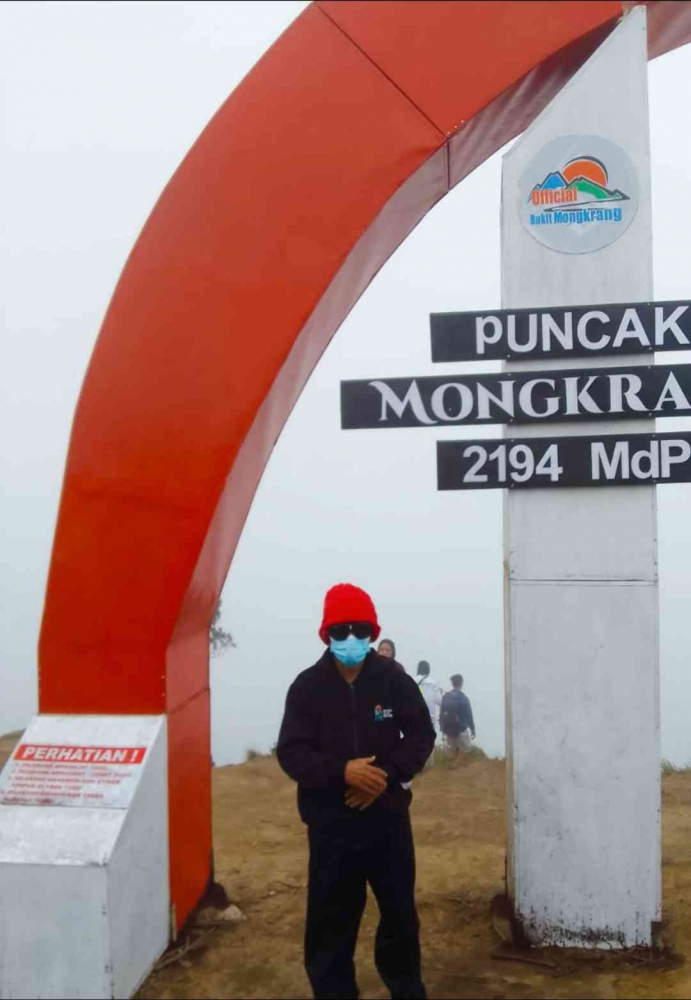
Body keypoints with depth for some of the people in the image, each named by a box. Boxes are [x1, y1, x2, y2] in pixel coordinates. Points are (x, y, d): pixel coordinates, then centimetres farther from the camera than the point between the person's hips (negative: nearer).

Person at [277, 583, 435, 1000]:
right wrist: (342, 771, -25)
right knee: (331, 918, 5)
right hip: (330, 822, -1)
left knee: (400, 910, 16)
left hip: (389, 817, 1)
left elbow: (422, 735, -1)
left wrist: (388, 773, -16)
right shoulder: (307, 686, -7)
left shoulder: (394, 679, -5)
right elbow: (291, 753, -10)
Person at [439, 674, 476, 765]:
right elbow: (469, 716, -13)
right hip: (461, 729, -5)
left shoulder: (445, 697, -2)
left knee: (453, 749, 21)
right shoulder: (463, 698, -17)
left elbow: (441, 714, 4)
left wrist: (442, 727, 15)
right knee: (465, 749, 13)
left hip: (448, 729, 5)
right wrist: (473, 730, -2)